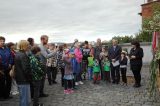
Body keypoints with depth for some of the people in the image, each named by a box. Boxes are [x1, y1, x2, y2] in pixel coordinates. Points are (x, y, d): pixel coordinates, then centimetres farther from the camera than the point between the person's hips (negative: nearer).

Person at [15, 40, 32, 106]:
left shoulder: (17, 54, 10)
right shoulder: (23, 55, -21)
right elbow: (26, 69, -26)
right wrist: (30, 77, -11)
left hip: (19, 79, 10)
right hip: (24, 81, -10)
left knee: (22, 98, 23)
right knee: (25, 99, 2)